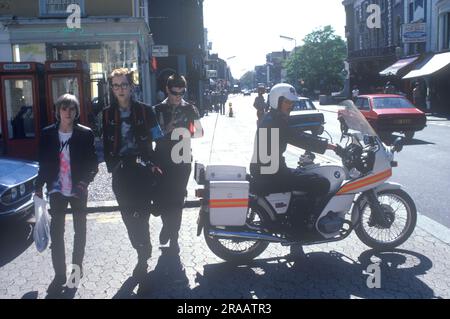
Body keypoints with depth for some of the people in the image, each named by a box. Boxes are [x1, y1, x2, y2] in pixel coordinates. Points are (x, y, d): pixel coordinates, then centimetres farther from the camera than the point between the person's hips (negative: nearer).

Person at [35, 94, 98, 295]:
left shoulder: (85, 134, -8)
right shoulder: (48, 133, -3)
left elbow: (93, 163, -5)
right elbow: (43, 163, 4)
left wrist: (84, 182, -18)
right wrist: (39, 187, 3)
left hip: (78, 189, -1)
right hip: (57, 189, 1)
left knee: (80, 229, 14)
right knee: (56, 232, -1)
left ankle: (77, 266, 32)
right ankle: (59, 273, 9)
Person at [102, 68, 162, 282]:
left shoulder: (145, 111, 1)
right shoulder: (107, 114, 8)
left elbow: (156, 139, 2)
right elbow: (106, 144, 8)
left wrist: (151, 163, -4)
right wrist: (112, 166, 0)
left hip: (142, 170, -3)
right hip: (120, 173, 3)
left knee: (141, 216, -8)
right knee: (129, 217, 9)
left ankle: (143, 258, 2)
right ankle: (143, 251, 25)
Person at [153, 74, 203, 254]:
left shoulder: (190, 109, 6)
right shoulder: (158, 109, 6)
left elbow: (199, 132, 10)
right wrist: (166, 130, -11)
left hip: (182, 159, 0)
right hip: (162, 160, 0)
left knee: (177, 199, 0)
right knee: (160, 198, -3)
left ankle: (173, 237, 15)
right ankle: (168, 223, 29)